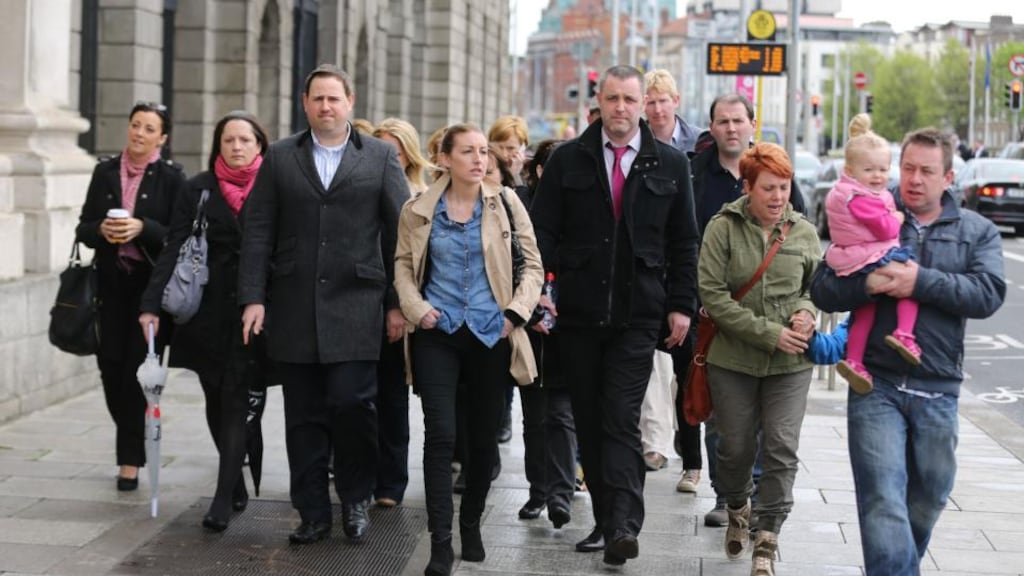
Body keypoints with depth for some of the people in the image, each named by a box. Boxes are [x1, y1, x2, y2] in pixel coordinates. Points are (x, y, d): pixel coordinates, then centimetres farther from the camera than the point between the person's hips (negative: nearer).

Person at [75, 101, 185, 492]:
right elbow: (83, 228, 10)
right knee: (110, 365, 2)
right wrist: (102, 229, -11)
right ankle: (132, 442, 23)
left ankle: (131, 459, 2)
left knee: (139, 370, -5)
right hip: (112, 283, 3)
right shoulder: (104, 172, 10)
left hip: (152, 284, -3)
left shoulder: (171, 178, 0)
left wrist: (143, 228, -20)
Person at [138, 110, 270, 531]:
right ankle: (236, 482, 25)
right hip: (207, 311, 2)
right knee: (217, 401, 9)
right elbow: (174, 250, -1)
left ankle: (224, 497, -7)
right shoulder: (200, 189, 4)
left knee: (235, 399, -7)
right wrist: (152, 303, -11)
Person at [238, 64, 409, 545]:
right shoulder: (279, 158, 10)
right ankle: (313, 513, 15)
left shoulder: (380, 157, 6)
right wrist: (253, 298, -2)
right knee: (303, 416, 5)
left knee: (352, 402, -10)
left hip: (355, 307, -2)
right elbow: (258, 231, 7)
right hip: (294, 310, 2)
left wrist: (398, 303, -1)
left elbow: (401, 232, 4)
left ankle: (356, 498, 12)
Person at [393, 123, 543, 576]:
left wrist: (516, 312, -8)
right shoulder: (419, 210, 1)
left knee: (484, 437, 10)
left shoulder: (505, 204, 1)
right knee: (440, 435, -10)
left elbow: (532, 265, 4)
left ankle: (471, 525, 30)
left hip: (491, 334, 1)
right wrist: (416, 308, -8)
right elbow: (403, 265, 8)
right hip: (438, 334, -1)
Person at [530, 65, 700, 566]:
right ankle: (605, 520, 15)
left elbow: (683, 243, 8)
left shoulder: (670, 164, 5)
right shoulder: (568, 160, 5)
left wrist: (681, 305, 3)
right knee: (589, 423, 7)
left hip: (638, 317, -2)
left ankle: (622, 526, -14)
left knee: (621, 421, -10)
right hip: (578, 313, 2)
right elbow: (542, 231, 4)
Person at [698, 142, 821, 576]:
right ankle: (737, 509, 41)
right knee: (736, 447, 10)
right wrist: (769, 333, -17)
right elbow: (712, 294, -12)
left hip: (790, 364, 1)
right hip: (733, 360, -1)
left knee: (781, 451, -4)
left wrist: (805, 311, -9)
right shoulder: (723, 228, -8)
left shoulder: (803, 233, 1)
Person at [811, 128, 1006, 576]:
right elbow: (822, 289, 1)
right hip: (877, 386, -2)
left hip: (938, 391, 2)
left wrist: (922, 281, -19)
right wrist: (867, 284, -19)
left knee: (927, 500, 15)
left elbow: (989, 294, -9)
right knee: (883, 501, -12)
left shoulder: (977, 232, 8)